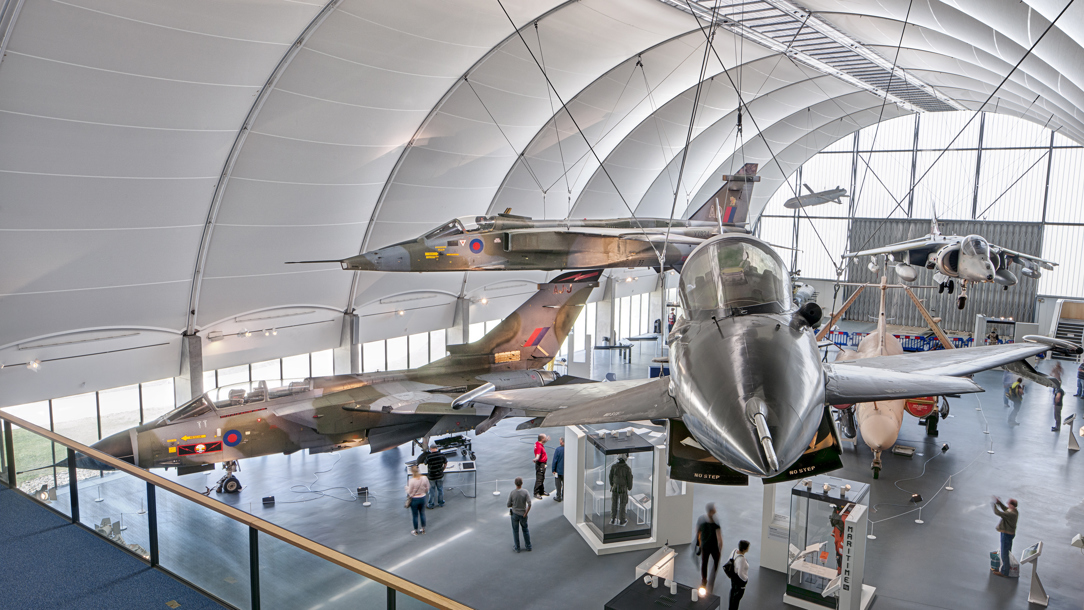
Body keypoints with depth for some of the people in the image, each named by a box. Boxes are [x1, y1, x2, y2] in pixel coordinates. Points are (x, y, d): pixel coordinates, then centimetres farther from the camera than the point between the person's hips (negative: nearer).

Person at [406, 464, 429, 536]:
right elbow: (427, 489, -3)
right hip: (422, 498, 4)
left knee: (415, 516, 13)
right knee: (422, 514, 21)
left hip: (414, 499, -4)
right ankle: (423, 529, 34)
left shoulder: (412, 480, -26)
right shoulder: (425, 478, -14)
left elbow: (409, 492, -16)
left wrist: (407, 488, 4)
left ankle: (416, 531, 28)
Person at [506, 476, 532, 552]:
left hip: (514, 514, -1)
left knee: (515, 531, 14)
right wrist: (525, 513, -10)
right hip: (523, 514, 1)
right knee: (525, 530, 19)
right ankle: (528, 546, 28)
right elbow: (529, 504, -20)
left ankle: (517, 548, 22)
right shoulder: (525, 492, -16)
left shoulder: (512, 493, -16)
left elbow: (508, 505, -9)